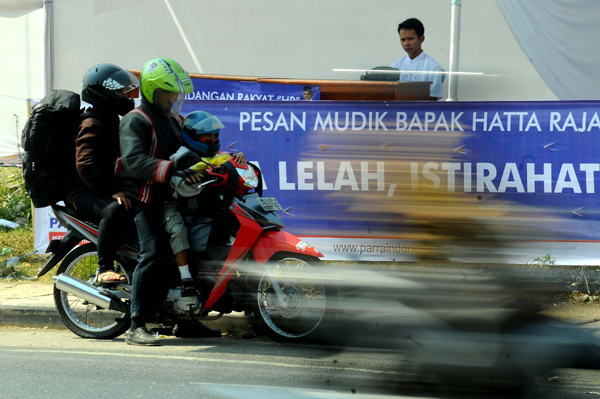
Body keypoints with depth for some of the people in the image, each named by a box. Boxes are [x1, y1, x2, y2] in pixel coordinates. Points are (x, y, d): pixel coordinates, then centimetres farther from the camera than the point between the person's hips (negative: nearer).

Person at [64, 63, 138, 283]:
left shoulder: (111, 121, 21)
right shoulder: (92, 124, -12)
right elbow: (86, 165, -26)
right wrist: (113, 191, -33)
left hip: (104, 191, 11)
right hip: (85, 193, -10)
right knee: (115, 210, -39)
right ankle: (104, 270, -39)